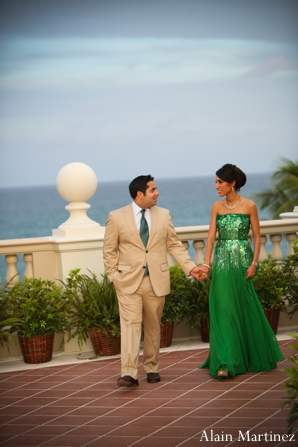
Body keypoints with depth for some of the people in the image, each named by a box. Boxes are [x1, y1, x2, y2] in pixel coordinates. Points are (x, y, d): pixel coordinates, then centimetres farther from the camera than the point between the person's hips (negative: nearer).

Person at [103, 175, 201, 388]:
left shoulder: (163, 215, 7)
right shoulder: (116, 217, -1)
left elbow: (175, 245, 10)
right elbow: (110, 251, 4)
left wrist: (190, 267, 0)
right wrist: (113, 276, -2)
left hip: (157, 280, 3)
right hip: (129, 281, -3)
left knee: (153, 326, 10)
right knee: (130, 324, -12)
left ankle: (152, 368, 22)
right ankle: (129, 373, -18)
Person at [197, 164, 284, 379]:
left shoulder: (249, 206, -4)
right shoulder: (217, 207, 4)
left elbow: (257, 236, -2)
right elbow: (211, 237, -1)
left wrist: (254, 263, -10)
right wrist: (206, 264, -10)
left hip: (242, 261, -2)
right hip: (222, 262, 2)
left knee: (245, 310, 6)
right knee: (223, 310, -4)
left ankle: (252, 358, 23)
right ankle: (225, 363, -4)